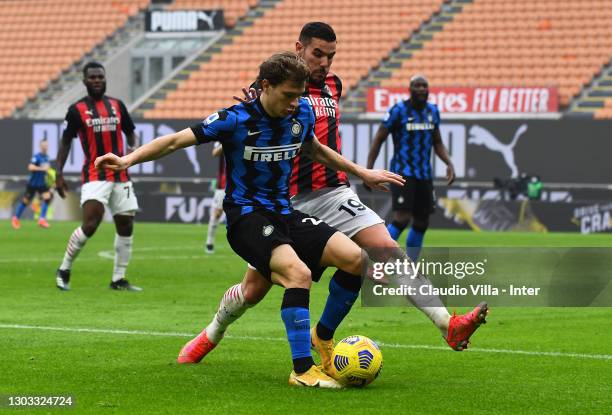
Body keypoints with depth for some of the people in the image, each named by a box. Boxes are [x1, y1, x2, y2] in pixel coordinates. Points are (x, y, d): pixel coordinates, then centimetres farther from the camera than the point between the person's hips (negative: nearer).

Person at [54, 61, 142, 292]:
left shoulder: (117, 106, 10)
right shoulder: (77, 110, -1)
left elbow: (130, 133, 18)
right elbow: (66, 141, 4)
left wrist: (133, 148, -5)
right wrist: (59, 174, -2)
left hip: (120, 177, 5)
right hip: (94, 176, -5)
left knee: (126, 227, 5)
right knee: (90, 225, -20)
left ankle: (118, 279, 16)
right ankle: (64, 271, -2)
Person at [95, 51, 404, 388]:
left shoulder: (302, 113, 3)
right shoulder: (236, 120, -14)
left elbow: (314, 149, 26)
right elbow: (175, 141, -10)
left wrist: (362, 173, 31)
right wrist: (128, 160, -23)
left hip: (284, 214, 6)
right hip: (246, 216, -6)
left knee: (355, 259, -12)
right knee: (299, 273, -31)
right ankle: (302, 370, -24)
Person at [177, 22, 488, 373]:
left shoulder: (333, 85, 11)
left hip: (334, 193, 4)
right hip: (290, 202, -3)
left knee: (388, 250, -17)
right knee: (254, 290, 4)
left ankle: (449, 325, -25)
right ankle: (210, 337, 33)